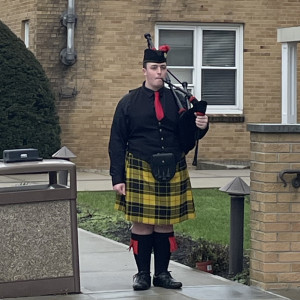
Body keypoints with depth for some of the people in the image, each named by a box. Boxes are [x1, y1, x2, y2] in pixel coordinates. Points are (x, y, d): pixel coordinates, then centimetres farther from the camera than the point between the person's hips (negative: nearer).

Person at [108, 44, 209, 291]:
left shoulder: (178, 100, 9)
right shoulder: (129, 102, 2)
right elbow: (117, 143, 2)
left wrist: (201, 127, -11)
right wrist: (118, 178, -5)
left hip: (172, 173, 2)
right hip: (140, 173, -2)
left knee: (166, 224, 7)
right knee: (141, 224, 0)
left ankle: (162, 273, 16)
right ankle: (142, 273, 11)